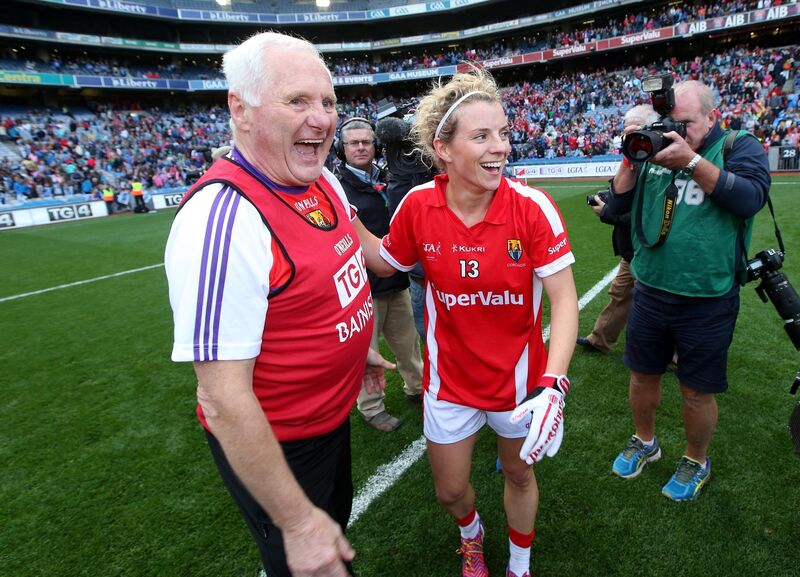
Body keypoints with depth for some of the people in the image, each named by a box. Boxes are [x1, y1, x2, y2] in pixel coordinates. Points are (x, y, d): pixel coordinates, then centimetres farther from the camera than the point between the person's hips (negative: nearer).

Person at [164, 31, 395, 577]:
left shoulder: (326, 181, -3)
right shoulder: (224, 218, -32)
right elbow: (223, 398, -30)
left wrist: (357, 346, 22)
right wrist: (297, 521, -23)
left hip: (334, 414, 8)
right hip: (274, 447, -7)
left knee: (338, 519, 31)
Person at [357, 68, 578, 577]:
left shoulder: (533, 207, -20)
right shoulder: (418, 207, -15)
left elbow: (564, 299, -20)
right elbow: (385, 263, 4)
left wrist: (552, 385, -31)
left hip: (519, 376, -1)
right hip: (450, 379, 1)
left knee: (519, 475, 23)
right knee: (450, 491, 18)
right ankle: (472, 534, 57)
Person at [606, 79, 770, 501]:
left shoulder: (738, 146, -3)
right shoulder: (655, 150, 6)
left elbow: (751, 197, -21)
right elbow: (618, 205, 2)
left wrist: (692, 161, -26)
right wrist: (631, 160, -11)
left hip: (707, 301, -3)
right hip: (650, 292, 4)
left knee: (697, 390, 11)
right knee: (643, 374, 17)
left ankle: (696, 461, 36)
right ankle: (644, 442, 42)